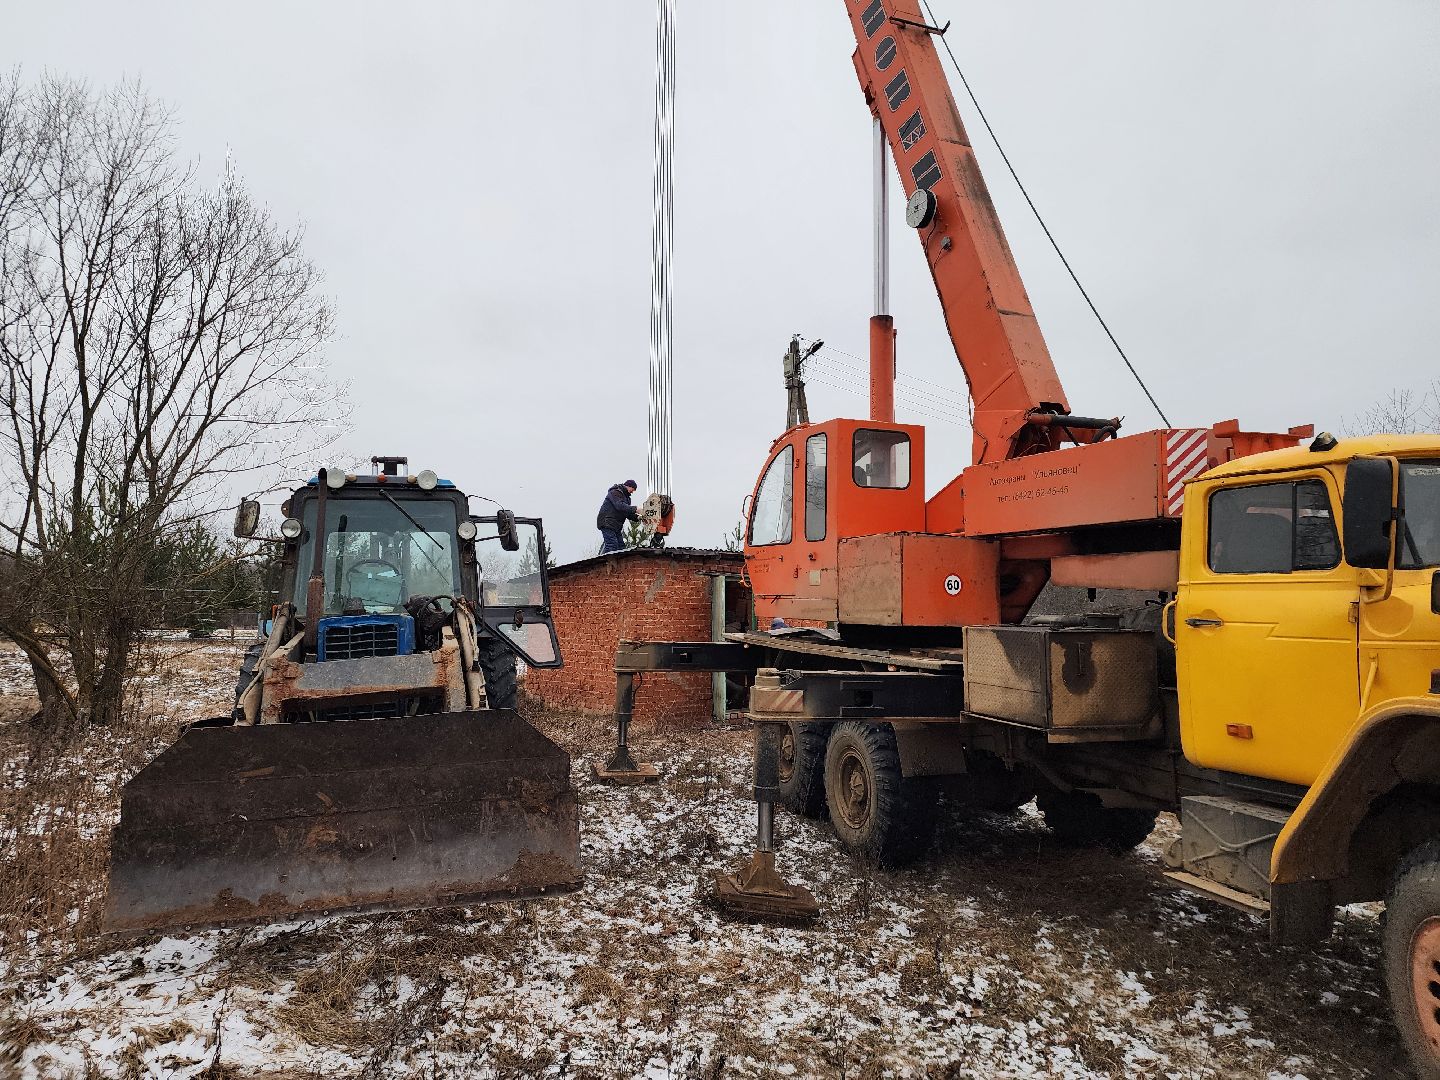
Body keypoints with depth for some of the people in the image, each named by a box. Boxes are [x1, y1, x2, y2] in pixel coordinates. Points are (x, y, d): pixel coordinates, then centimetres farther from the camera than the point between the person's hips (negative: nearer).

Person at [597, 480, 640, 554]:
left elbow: (627, 513, 19)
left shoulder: (626, 497, 22)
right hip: (607, 523, -10)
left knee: (621, 546, 5)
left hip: (616, 527, 10)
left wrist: (637, 517, 0)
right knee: (612, 546, -19)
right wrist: (635, 510, -29)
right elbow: (620, 506, -25)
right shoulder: (615, 493, -9)